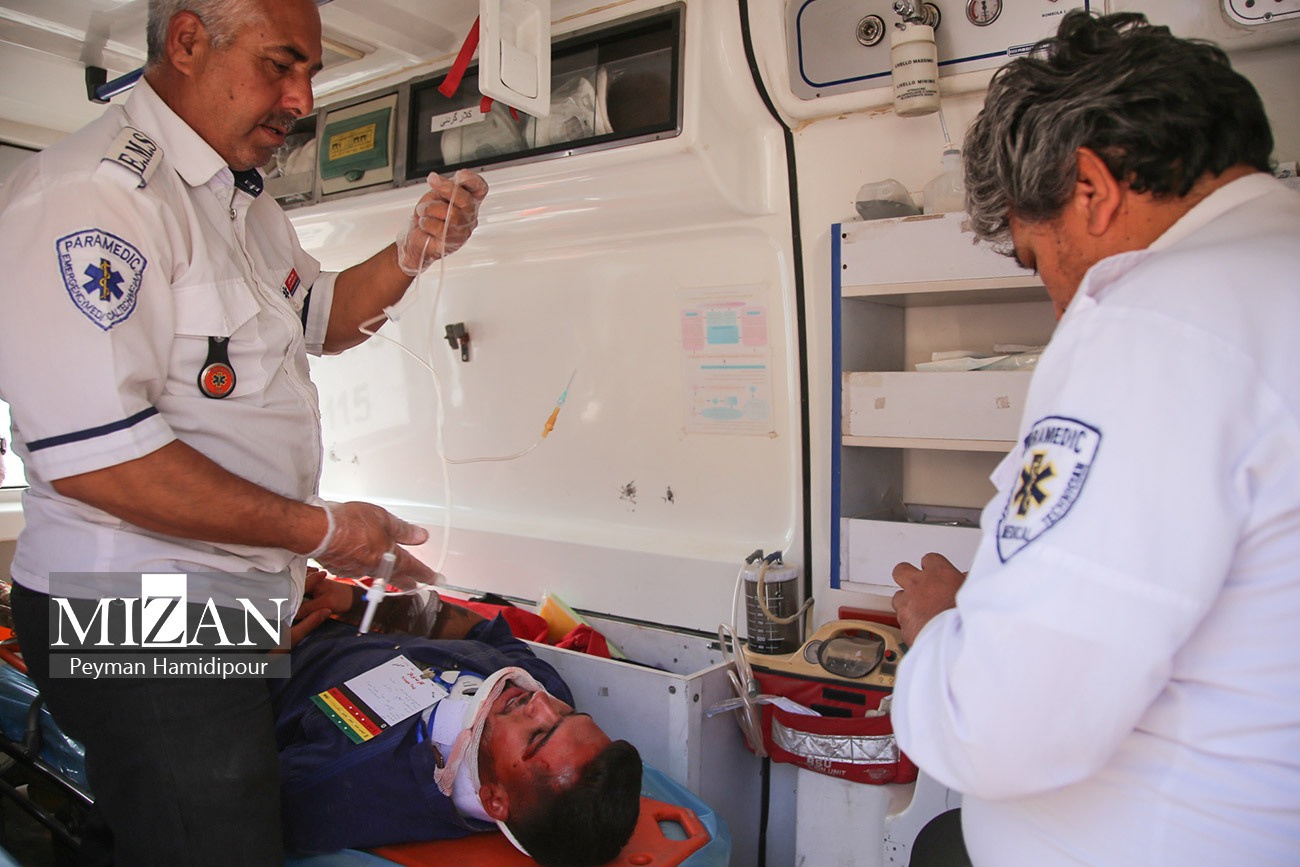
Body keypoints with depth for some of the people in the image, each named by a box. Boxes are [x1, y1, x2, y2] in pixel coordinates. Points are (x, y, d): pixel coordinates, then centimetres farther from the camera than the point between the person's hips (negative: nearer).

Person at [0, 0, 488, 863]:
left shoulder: (242, 197, 12)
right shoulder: (93, 193, -19)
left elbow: (321, 317, 25)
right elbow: (91, 455, -26)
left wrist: (415, 250, 6)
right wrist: (320, 530, -21)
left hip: (229, 597, 9)